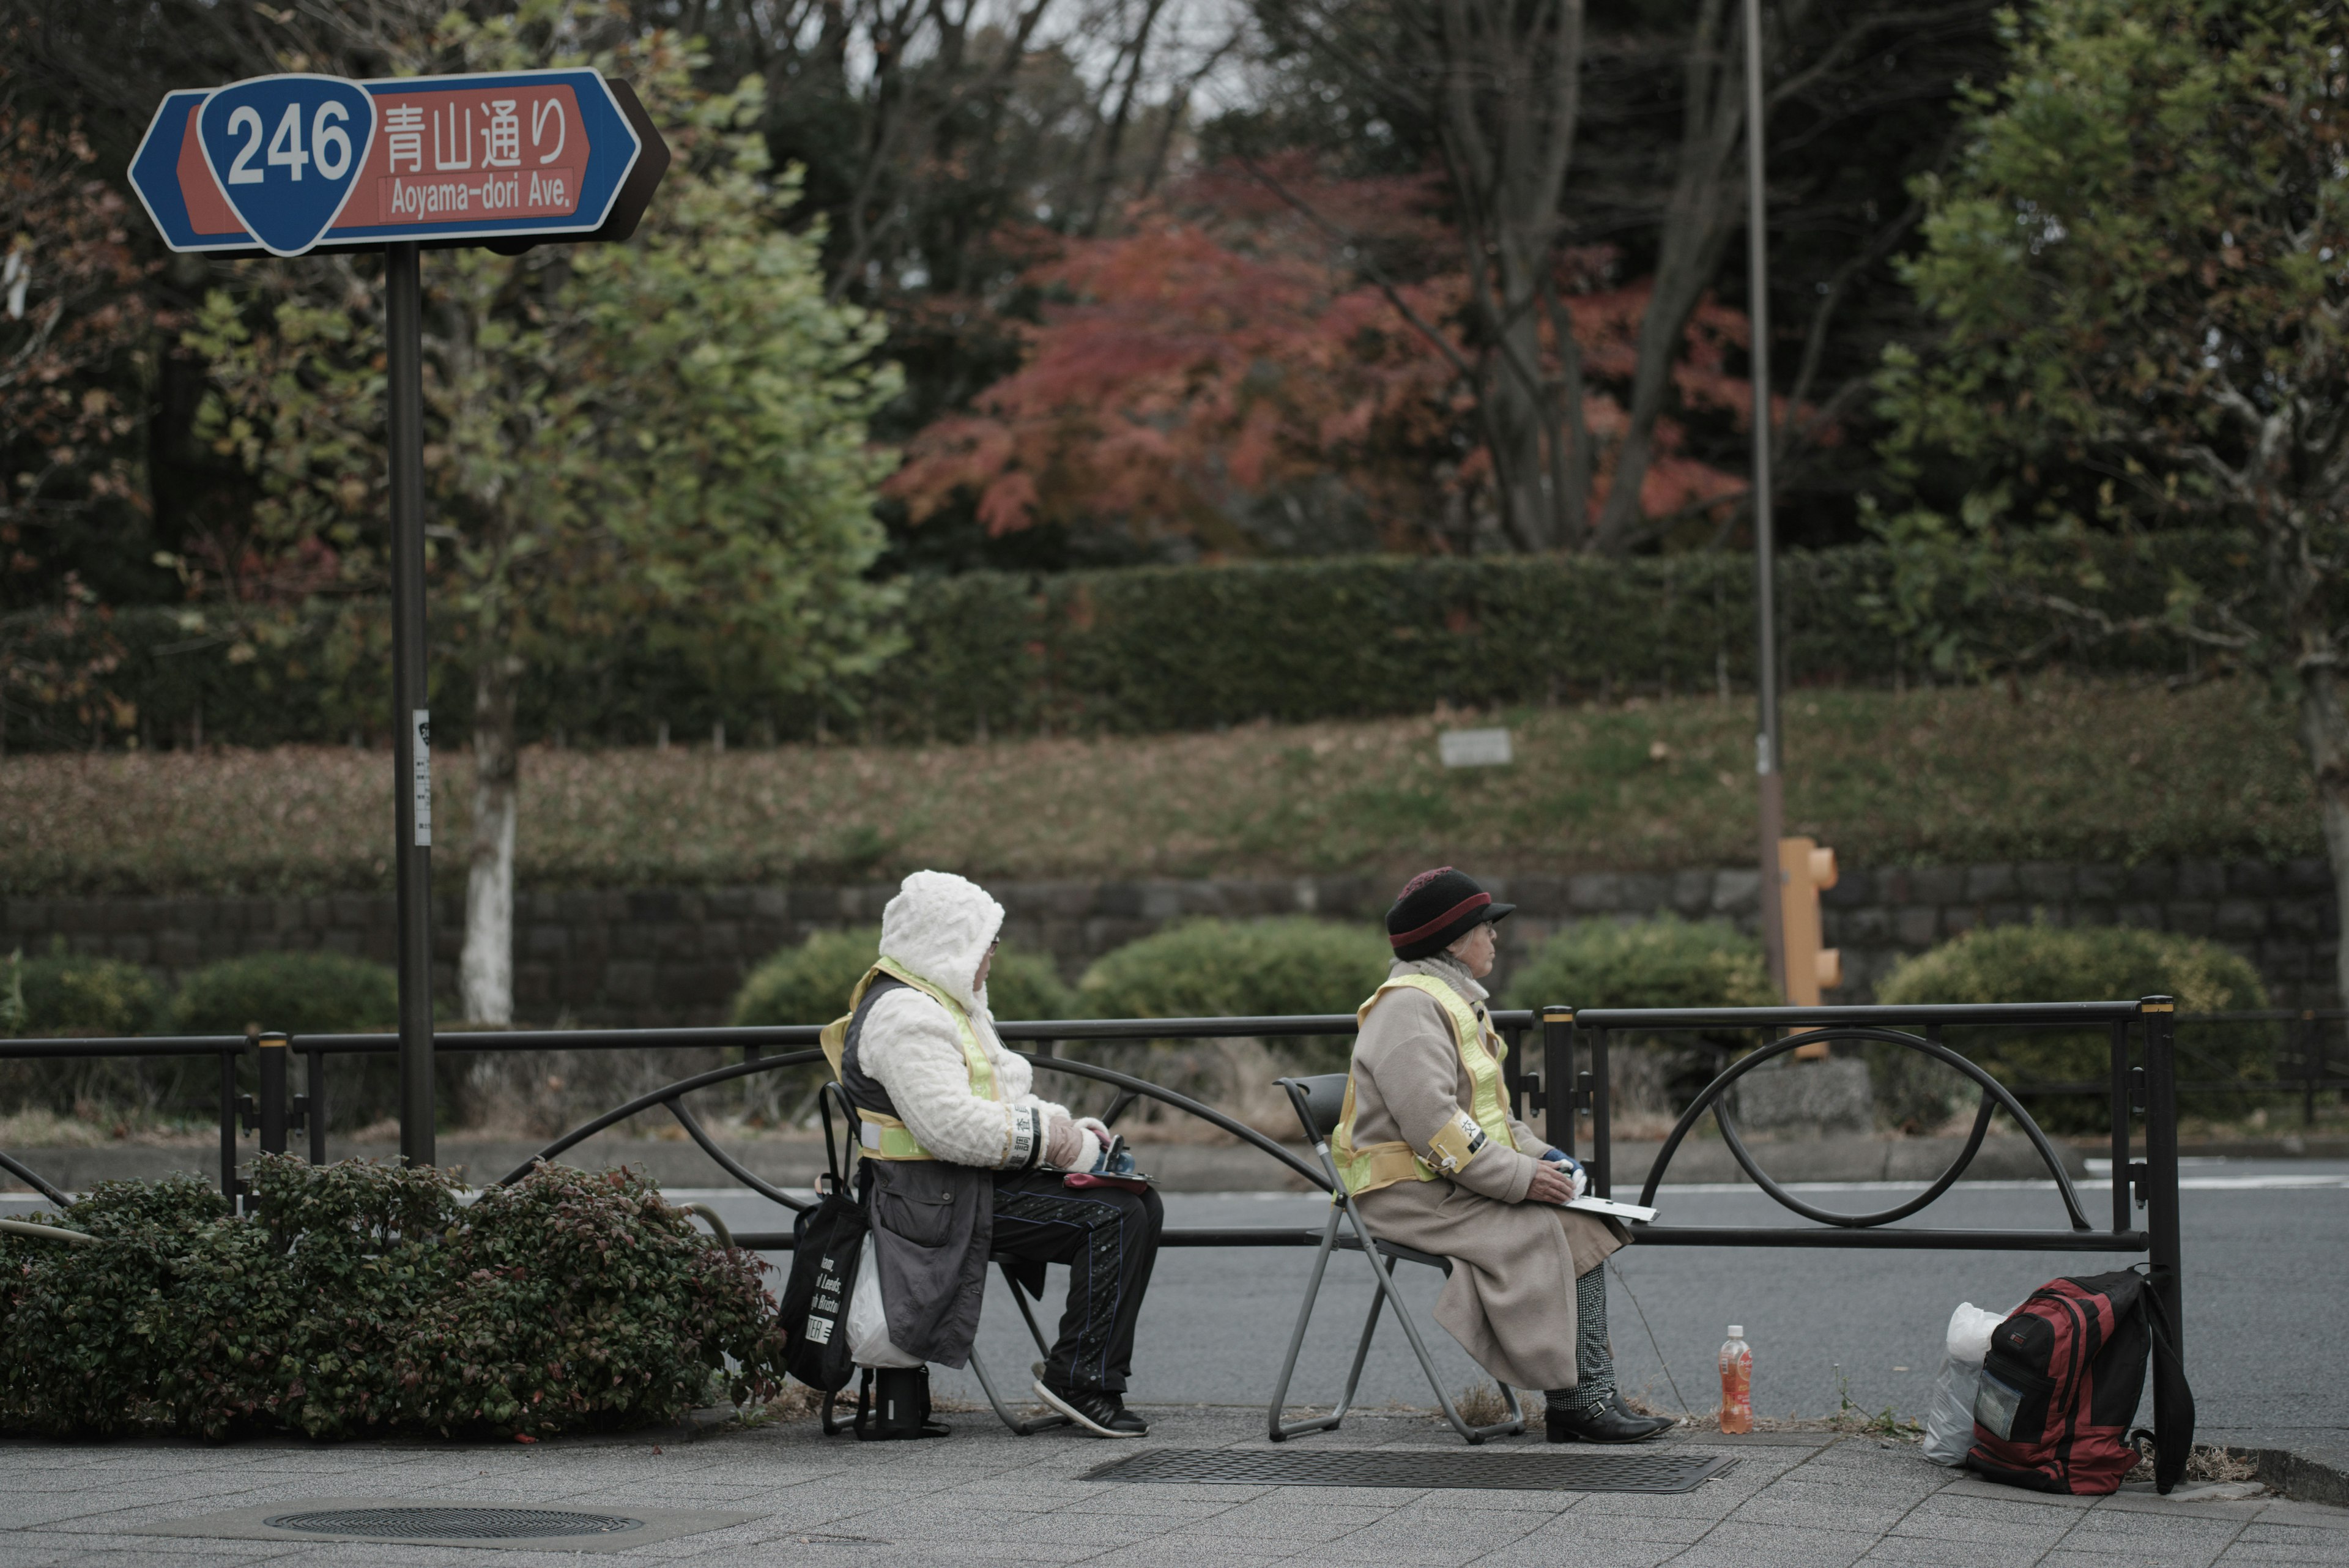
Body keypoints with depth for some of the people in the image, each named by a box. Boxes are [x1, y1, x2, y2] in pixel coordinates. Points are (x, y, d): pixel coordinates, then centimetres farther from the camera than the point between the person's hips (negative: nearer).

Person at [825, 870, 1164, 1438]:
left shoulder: (941, 1002, 20)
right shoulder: (905, 1017, -16)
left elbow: (998, 1096, 23)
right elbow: (950, 1126, -26)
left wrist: (1066, 1129, 5)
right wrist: (1046, 1139, -17)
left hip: (974, 1180, 11)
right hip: (940, 1200, -11)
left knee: (1141, 1207, 4)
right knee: (1114, 1217, -20)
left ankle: (1085, 1375, 0)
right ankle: (1079, 1380, -15)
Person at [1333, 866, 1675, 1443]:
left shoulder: (1456, 1001, 21)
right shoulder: (1409, 1008, -15)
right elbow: (1432, 1124, -25)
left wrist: (1541, 1157, 7)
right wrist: (1519, 1177, -22)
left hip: (1453, 1182, 10)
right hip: (1409, 1194, -10)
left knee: (1586, 1225, -8)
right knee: (1545, 1235, -25)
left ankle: (1590, 1395, -16)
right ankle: (1576, 1403, -21)